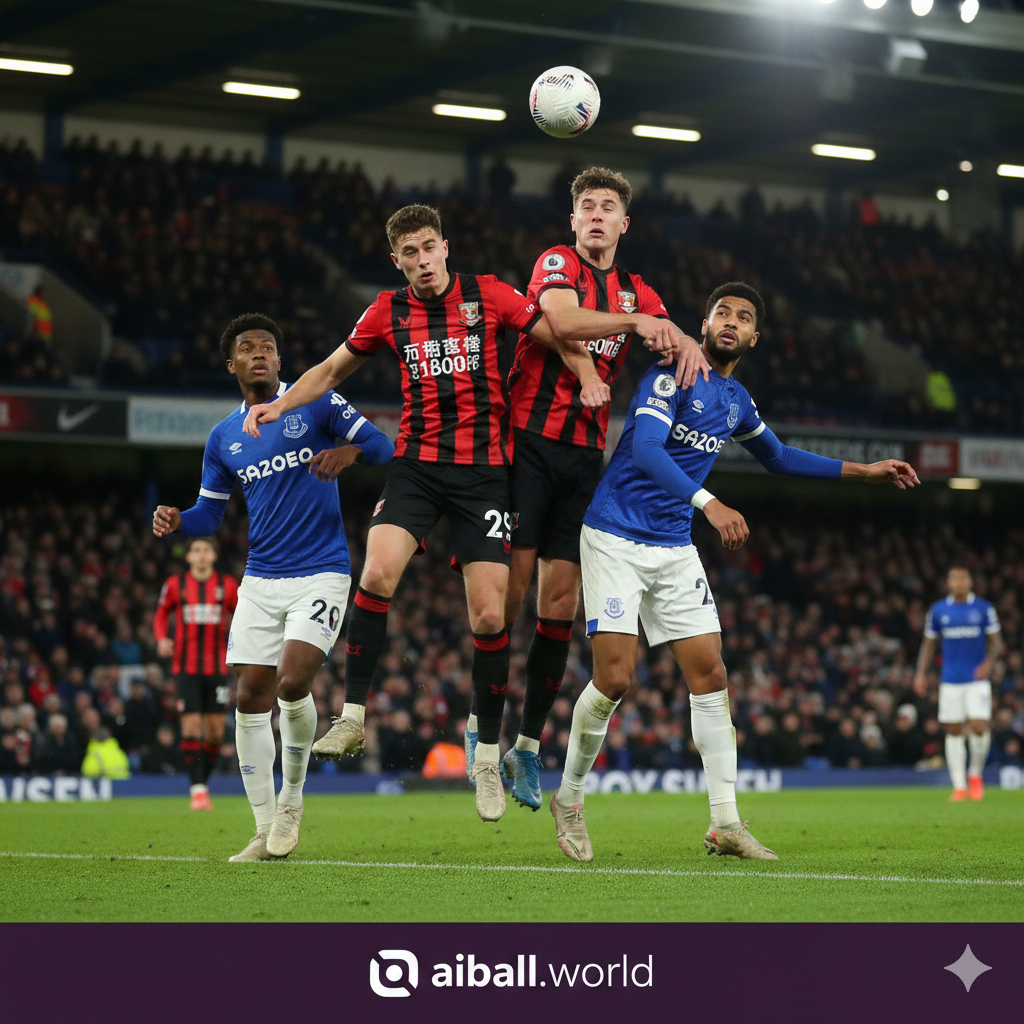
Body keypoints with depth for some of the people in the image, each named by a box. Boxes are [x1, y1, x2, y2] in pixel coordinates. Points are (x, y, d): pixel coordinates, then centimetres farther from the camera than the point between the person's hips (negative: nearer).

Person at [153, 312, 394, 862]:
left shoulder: (316, 403, 0)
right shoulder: (223, 437, 11)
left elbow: (383, 446, -3)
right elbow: (210, 512, 16)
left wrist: (349, 450, -25)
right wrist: (176, 520, -6)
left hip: (321, 574, -4)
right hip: (260, 582, 4)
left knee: (293, 682, -20)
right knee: (251, 698, -1)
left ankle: (292, 798, 5)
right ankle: (266, 831, 9)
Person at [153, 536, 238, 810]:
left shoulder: (227, 585, 4)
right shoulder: (175, 584, 3)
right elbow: (161, 614, 15)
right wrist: (162, 638, -3)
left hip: (217, 667, 2)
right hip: (186, 666, -2)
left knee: (215, 730, 2)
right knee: (191, 725, -11)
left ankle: (204, 782, 19)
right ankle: (197, 789, -11)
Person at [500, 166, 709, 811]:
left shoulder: (638, 293, 17)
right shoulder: (557, 264, 2)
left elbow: (671, 341, 3)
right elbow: (563, 320, -18)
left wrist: (688, 343, -19)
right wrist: (634, 321, -26)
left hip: (586, 454, 5)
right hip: (530, 437, -5)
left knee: (561, 601, 1)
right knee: (509, 585, -10)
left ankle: (531, 744, 5)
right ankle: (482, 725, 0)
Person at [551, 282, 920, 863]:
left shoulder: (737, 402, 12)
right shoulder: (672, 375, -11)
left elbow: (778, 458, 30)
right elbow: (645, 449, -26)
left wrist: (864, 471, 25)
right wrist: (708, 502, -39)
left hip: (675, 548, 7)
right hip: (617, 539, -7)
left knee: (710, 674, -2)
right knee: (615, 677, -13)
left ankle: (726, 825, 1)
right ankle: (569, 799, 8)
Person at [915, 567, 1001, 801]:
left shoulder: (983, 608, 2)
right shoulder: (938, 610, 7)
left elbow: (995, 641, 4)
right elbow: (929, 644, 12)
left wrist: (988, 662, -15)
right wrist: (921, 672, 0)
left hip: (977, 679, -2)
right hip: (950, 682, 2)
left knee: (979, 727, -12)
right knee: (954, 732, 0)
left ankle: (975, 774, 12)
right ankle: (959, 786, 5)